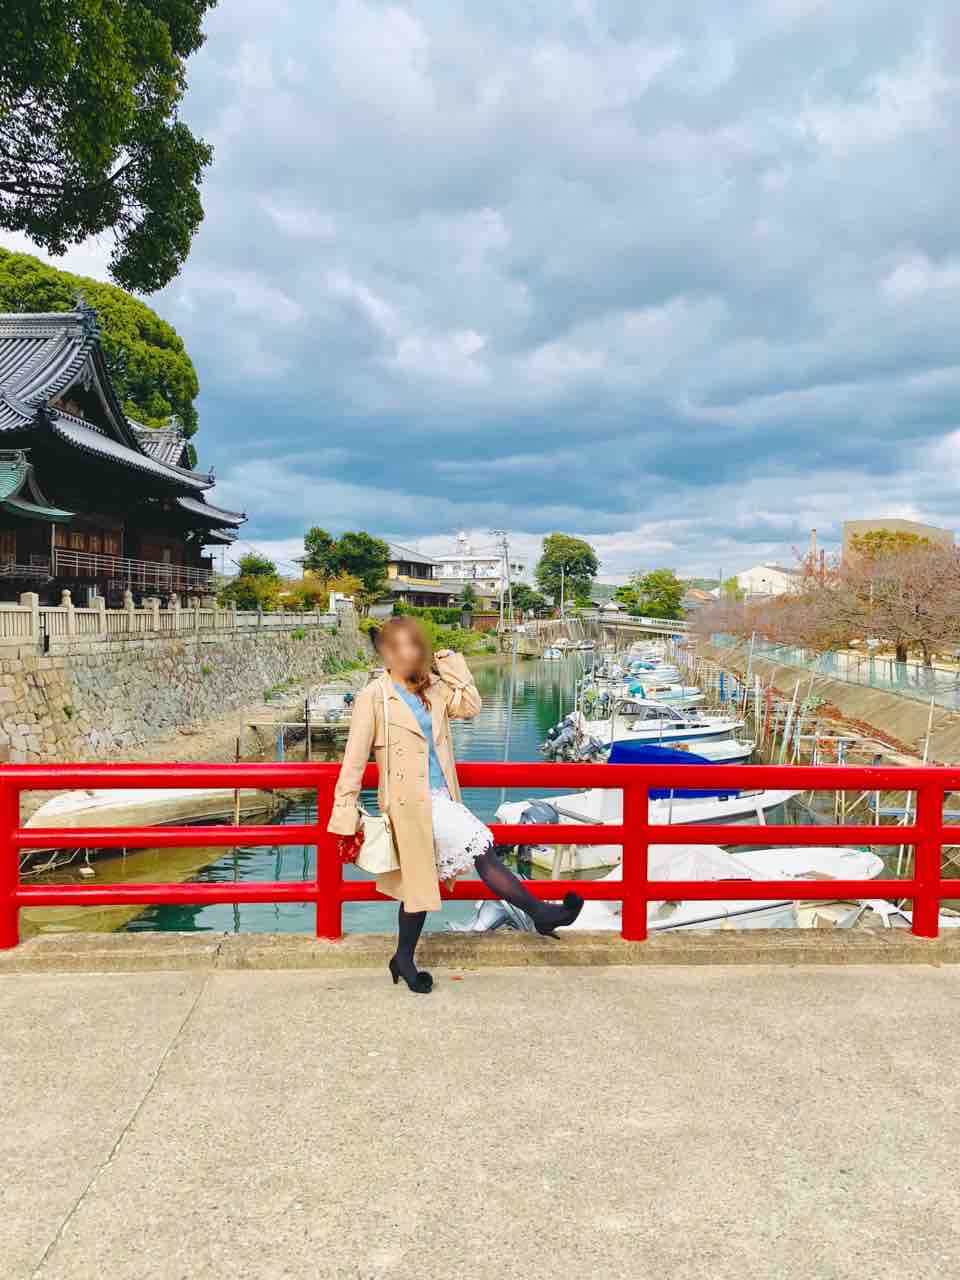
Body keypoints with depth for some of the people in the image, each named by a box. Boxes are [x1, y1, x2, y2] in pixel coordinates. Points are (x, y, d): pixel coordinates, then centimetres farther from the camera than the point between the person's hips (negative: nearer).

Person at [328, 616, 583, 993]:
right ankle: (541, 912, -2)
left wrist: (449, 663, 1)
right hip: (412, 802, -7)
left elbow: (470, 706, -1)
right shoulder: (373, 697, -8)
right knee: (483, 849, -14)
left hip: (438, 799, 7)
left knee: (420, 882, 16)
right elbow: (354, 760, -8)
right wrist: (346, 818, -9)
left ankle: (404, 960, 31)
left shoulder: (432, 689, 11)